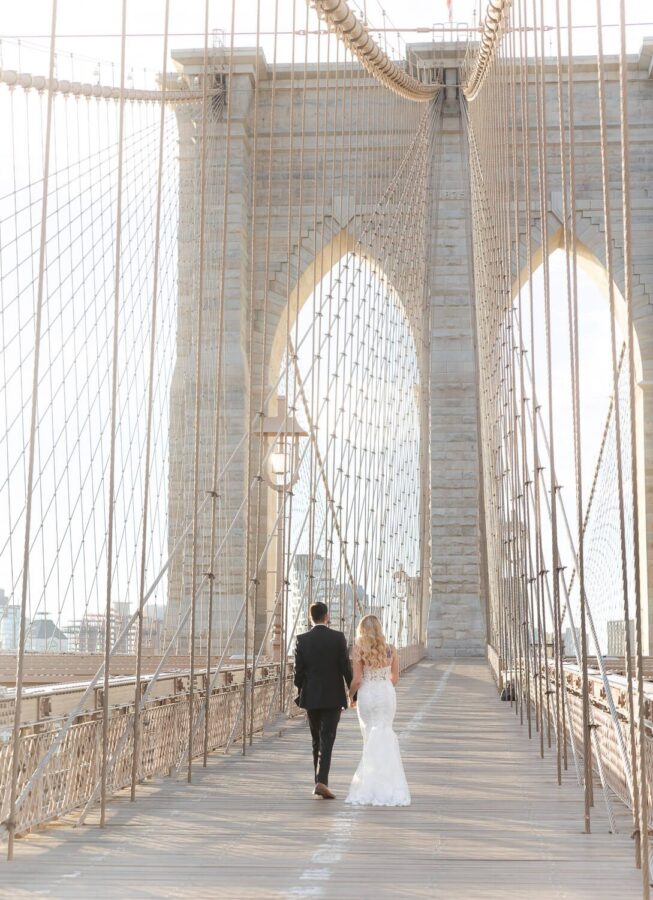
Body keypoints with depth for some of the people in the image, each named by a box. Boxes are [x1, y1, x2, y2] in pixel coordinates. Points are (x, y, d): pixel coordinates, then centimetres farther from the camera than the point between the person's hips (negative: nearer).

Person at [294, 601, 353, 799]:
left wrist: (300, 694, 12)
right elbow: (346, 667, -6)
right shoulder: (338, 637, -6)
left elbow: (298, 671, -1)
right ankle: (321, 781, -17)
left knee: (317, 741, 15)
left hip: (311, 698, 2)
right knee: (326, 741, -4)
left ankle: (320, 782, 20)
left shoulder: (302, 640, -2)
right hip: (333, 697, -2)